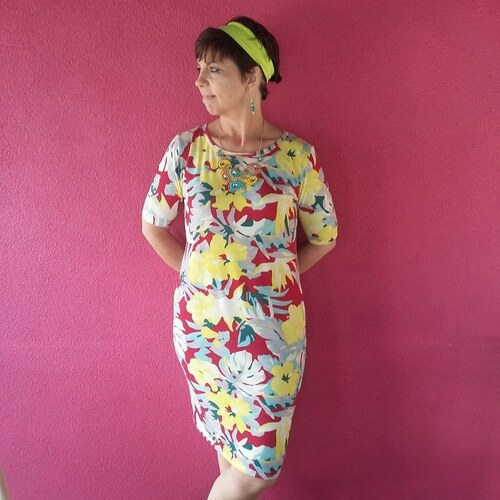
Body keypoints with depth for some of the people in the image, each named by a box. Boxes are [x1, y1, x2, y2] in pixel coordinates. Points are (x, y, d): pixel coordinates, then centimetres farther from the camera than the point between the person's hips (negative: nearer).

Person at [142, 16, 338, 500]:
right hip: (201, 321, 1)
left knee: (257, 458, 12)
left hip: (273, 327, 0)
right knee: (227, 439, 18)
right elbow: (153, 225, 7)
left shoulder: (296, 155, -6)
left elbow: (324, 236, 4)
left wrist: (273, 277, 2)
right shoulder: (186, 147, -2)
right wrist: (196, 273, 3)